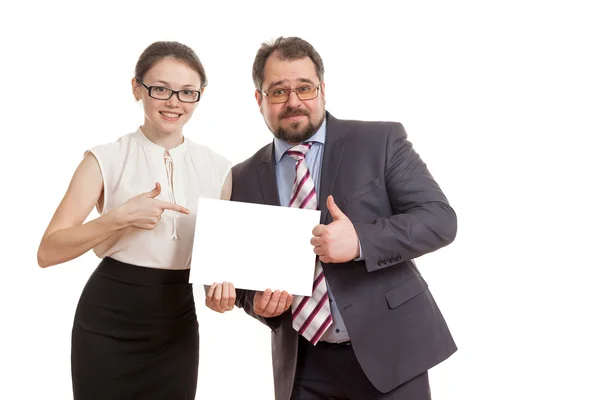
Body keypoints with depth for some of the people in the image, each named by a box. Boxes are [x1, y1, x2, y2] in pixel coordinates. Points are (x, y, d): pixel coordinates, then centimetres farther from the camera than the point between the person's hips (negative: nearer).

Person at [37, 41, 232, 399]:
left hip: (177, 329, 3)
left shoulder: (218, 169, 2)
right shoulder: (105, 160, -7)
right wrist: (119, 217, -24)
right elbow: (48, 252, -12)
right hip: (108, 326, -2)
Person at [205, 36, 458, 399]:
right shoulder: (245, 178, 4)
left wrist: (360, 241, -23)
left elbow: (441, 218, -10)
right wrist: (258, 302, -10)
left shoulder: (381, 140, -5)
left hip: (388, 348, -2)